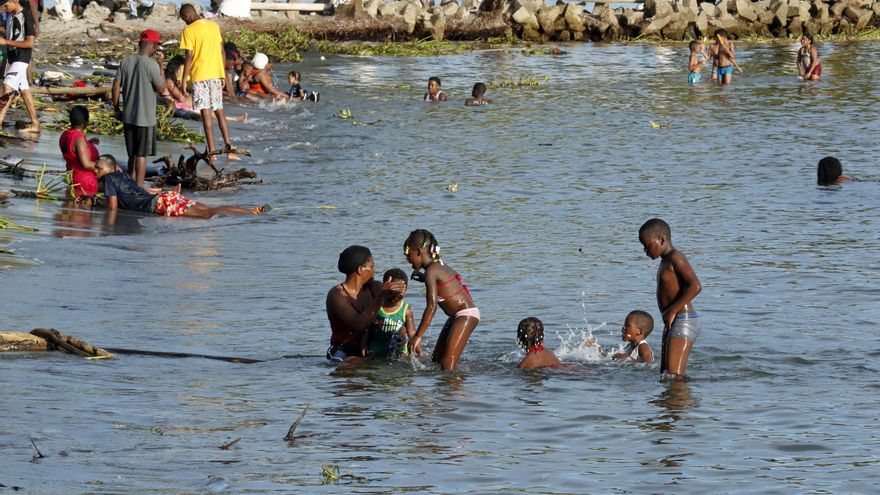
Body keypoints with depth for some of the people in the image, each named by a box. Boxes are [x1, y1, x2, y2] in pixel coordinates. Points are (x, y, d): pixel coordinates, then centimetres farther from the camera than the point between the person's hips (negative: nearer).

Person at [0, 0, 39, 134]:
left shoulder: (27, 16, -15)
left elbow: (30, 43, -19)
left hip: (21, 58, -9)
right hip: (11, 57, 9)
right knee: (24, 90, 9)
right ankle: (35, 124, 12)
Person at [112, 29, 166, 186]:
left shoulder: (126, 61, 0)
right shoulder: (151, 65, -16)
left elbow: (116, 87, 2)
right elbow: (161, 89, -7)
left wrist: (117, 109, 13)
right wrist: (160, 65, -1)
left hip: (128, 116, 5)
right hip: (145, 118, -5)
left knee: (132, 154, 16)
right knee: (142, 154, 2)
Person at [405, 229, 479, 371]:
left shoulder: (431, 271, -17)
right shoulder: (439, 265, 9)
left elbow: (432, 306, -25)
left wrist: (417, 336, -26)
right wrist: (423, 278, 33)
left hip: (466, 315, -11)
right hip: (458, 316, 11)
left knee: (447, 364, -18)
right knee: (437, 359, 12)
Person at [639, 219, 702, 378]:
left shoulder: (675, 258, -12)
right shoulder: (666, 261, 19)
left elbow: (695, 286, -23)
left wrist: (672, 311, -23)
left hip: (683, 322, -11)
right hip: (672, 323, 11)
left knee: (674, 375, -18)